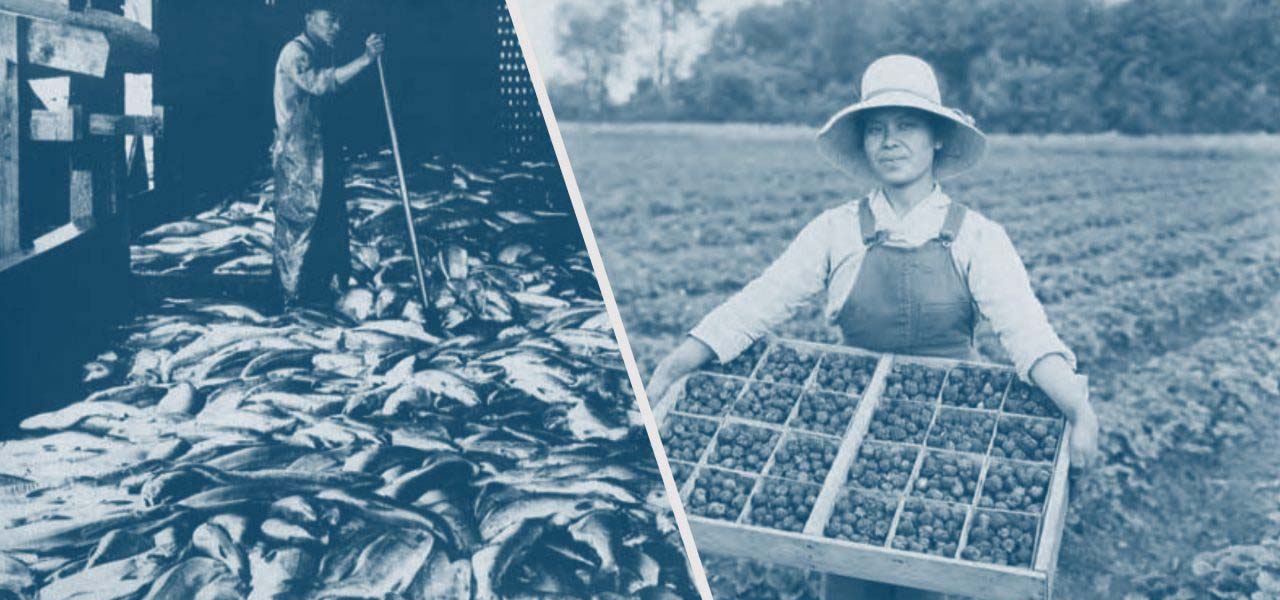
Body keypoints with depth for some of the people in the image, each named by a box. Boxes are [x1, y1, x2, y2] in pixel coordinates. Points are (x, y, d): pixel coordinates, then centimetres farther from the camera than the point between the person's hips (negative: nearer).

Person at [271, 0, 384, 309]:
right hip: (297, 156, -9)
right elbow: (320, 83, -34)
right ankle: (292, 295, 8)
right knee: (299, 220, -2)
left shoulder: (321, 52, 14)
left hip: (322, 153, 9)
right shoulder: (295, 51, -16)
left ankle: (329, 284, 26)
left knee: (330, 217, 14)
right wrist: (366, 58, -37)